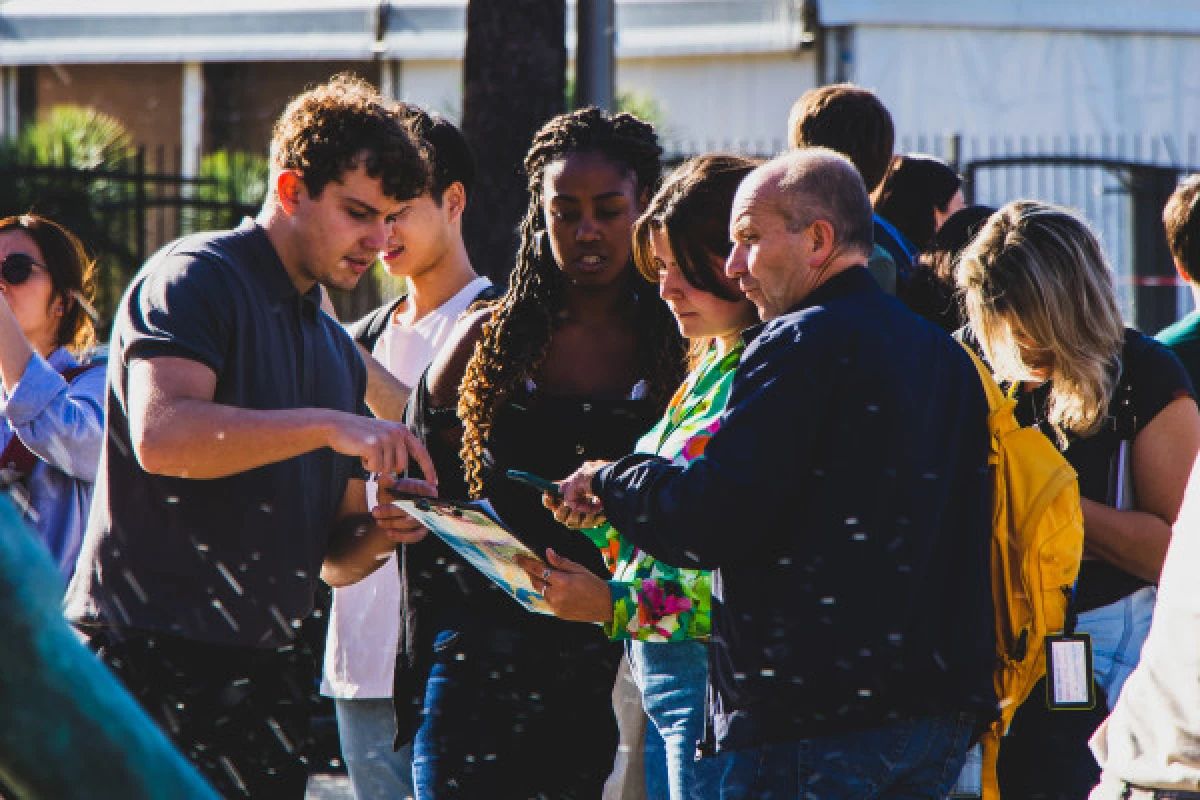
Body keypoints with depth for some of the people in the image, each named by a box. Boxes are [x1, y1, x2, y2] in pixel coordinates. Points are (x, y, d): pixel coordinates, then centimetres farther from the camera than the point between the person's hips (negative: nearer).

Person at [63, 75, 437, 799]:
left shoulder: (337, 351, 20)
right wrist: (328, 426, -25)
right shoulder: (194, 278, -5)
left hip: (267, 670, 8)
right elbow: (161, 434, -24)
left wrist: (376, 535, 0)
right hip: (152, 658, -8)